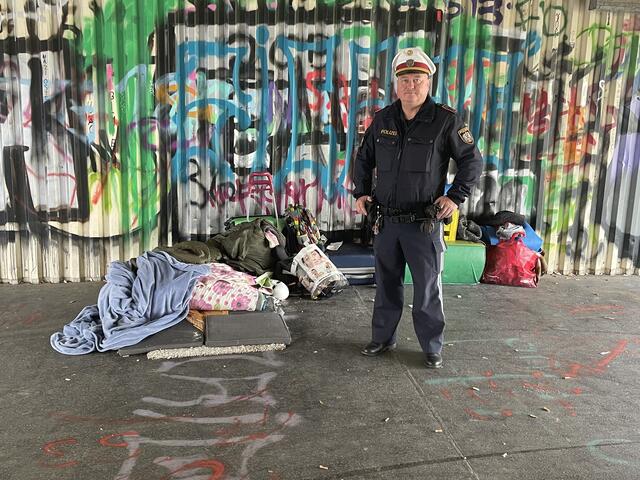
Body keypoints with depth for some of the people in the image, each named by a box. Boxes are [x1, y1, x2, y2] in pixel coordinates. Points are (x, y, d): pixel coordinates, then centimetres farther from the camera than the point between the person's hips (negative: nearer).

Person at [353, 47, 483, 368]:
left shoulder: (446, 120, -6)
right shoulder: (383, 119, 6)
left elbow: (472, 160, 0)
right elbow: (364, 157, 19)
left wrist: (455, 196, -10)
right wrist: (361, 192, 8)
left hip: (424, 222, -4)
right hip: (386, 220, 4)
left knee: (427, 288, 4)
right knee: (386, 284, 15)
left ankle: (432, 348, 20)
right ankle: (382, 338, 31)